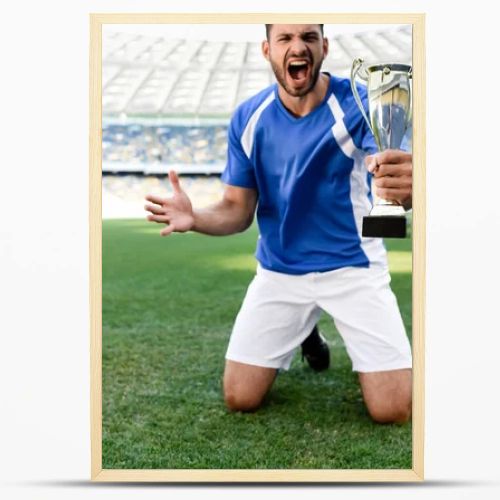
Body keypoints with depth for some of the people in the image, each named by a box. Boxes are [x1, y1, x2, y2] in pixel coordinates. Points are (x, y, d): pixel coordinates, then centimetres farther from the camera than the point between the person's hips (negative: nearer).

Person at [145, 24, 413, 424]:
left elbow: (391, 176, -30)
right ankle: (303, 332, 31)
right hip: (279, 271, 3)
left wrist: (405, 187, -56)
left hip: (353, 266, -2)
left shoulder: (359, 105, -15)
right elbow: (238, 210, -1)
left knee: (393, 411, -8)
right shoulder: (248, 119, -5)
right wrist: (195, 218, -24)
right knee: (240, 399, 2)